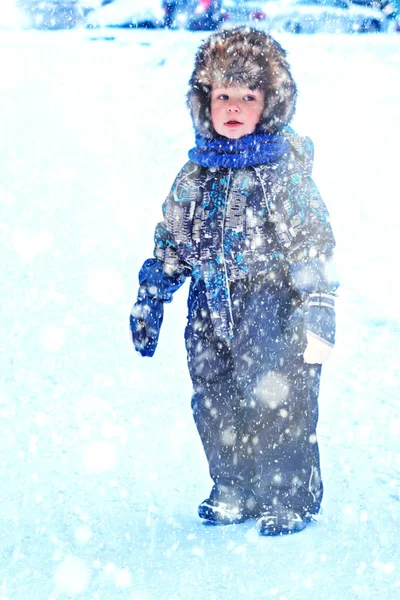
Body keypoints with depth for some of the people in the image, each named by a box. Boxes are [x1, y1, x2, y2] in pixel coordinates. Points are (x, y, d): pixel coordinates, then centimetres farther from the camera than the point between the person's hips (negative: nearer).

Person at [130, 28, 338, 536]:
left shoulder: (285, 169, -8)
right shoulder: (196, 172, 7)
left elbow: (312, 245, -10)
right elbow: (170, 240, 17)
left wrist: (317, 311, -15)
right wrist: (150, 299, 16)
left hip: (271, 309, -5)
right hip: (211, 311, 5)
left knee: (277, 404, -3)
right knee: (216, 408, 10)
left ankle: (290, 499, 16)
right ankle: (235, 493, 30)